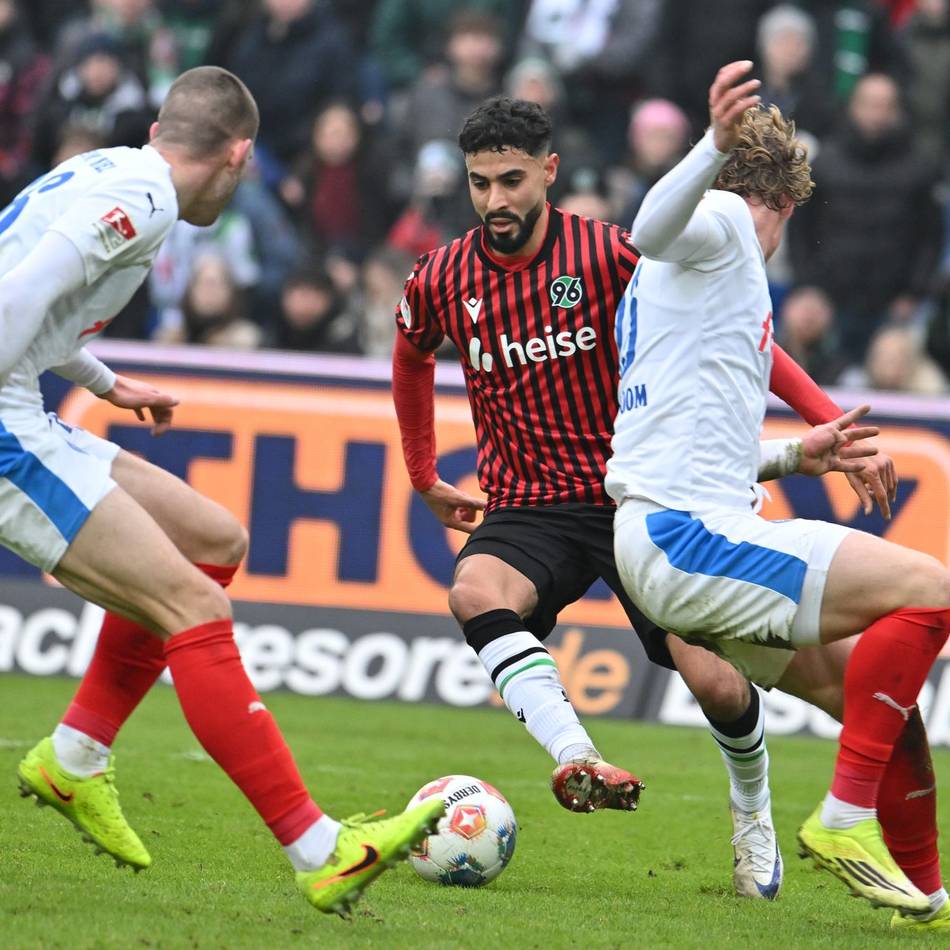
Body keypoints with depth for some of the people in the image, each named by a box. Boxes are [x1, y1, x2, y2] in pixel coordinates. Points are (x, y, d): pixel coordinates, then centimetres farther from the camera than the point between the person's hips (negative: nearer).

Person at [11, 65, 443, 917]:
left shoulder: (102, 173, 18)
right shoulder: (140, 199, -12)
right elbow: (15, 302, -24)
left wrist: (104, 382, 42)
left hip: (23, 427, 10)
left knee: (214, 540, 18)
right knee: (197, 612, -14)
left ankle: (74, 763, 18)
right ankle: (320, 854, -15)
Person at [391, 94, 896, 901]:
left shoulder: (609, 255, -12)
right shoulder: (440, 281, -2)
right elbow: (411, 358, 22)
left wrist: (831, 422, -16)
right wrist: (425, 479, 27)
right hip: (527, 508, 2)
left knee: (717, 683, -13)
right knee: (476, 593, -34)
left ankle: (752, 808, 20)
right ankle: (577, 760, -46)